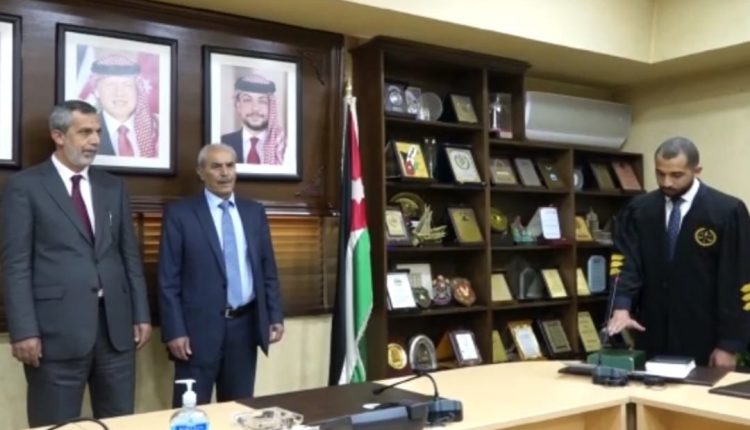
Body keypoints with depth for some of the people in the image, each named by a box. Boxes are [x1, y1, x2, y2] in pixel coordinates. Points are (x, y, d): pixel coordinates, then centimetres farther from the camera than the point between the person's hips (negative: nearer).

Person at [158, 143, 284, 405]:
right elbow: (168, 280, -5)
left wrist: (275, 316, 5)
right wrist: (175, 331, -11)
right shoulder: (179, 214, -3)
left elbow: (268, 269, 12)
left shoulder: (254, 212, 9)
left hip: (245, 326, 4)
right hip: (200, 328, -4)